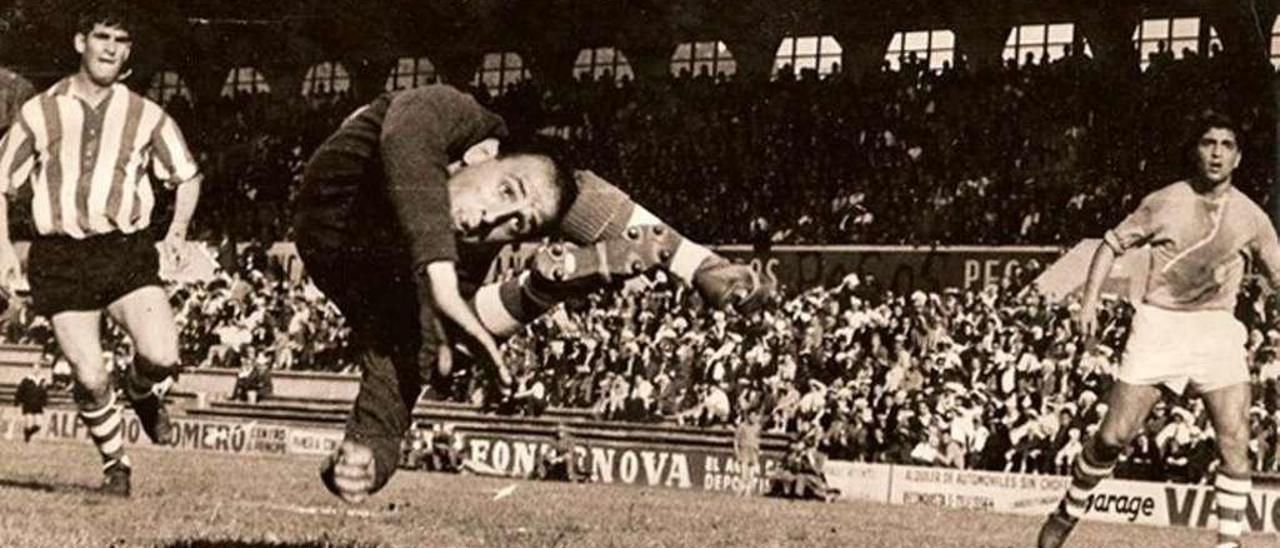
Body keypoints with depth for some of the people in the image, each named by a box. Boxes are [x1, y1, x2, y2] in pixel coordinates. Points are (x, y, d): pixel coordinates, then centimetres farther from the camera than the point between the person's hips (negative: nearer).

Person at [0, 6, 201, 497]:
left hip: (126, 252, 0)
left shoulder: (146, 116, 7)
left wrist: (178, 230, 6)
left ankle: (144, 395, 19)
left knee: (162, 355, -19)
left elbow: (187, 175, 21)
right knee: (89, 377, -6)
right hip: (60, 258, 0)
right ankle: (114, 463, 20)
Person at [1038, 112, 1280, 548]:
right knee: (1114, 436, -3)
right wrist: (1090, 299, -4)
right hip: (1159, 322, -1)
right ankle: (1068, 513, 20)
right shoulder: (1164, 203, -3)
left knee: (1235, 443, -13)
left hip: (1217, 329, 1)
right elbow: (1113, 243, 7)